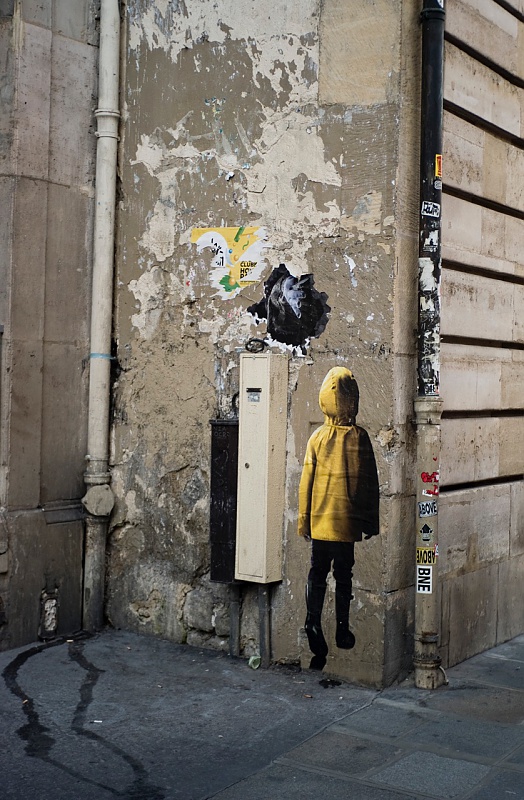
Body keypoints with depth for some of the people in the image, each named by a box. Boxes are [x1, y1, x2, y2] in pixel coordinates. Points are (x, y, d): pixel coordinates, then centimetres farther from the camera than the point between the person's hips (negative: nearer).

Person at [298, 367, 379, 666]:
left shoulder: (317, 438, -4)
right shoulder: (360, 436, -7)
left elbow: (306, 482, -1)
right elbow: (371, 483, -3)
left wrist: (304, 520, 8)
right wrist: (371, 522, 6)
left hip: (320, 521, 1)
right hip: (348, 521, 0)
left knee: (317, 573, 10)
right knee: (344, 575, 12)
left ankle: (314, 623, -3)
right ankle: (342, 630, 18)